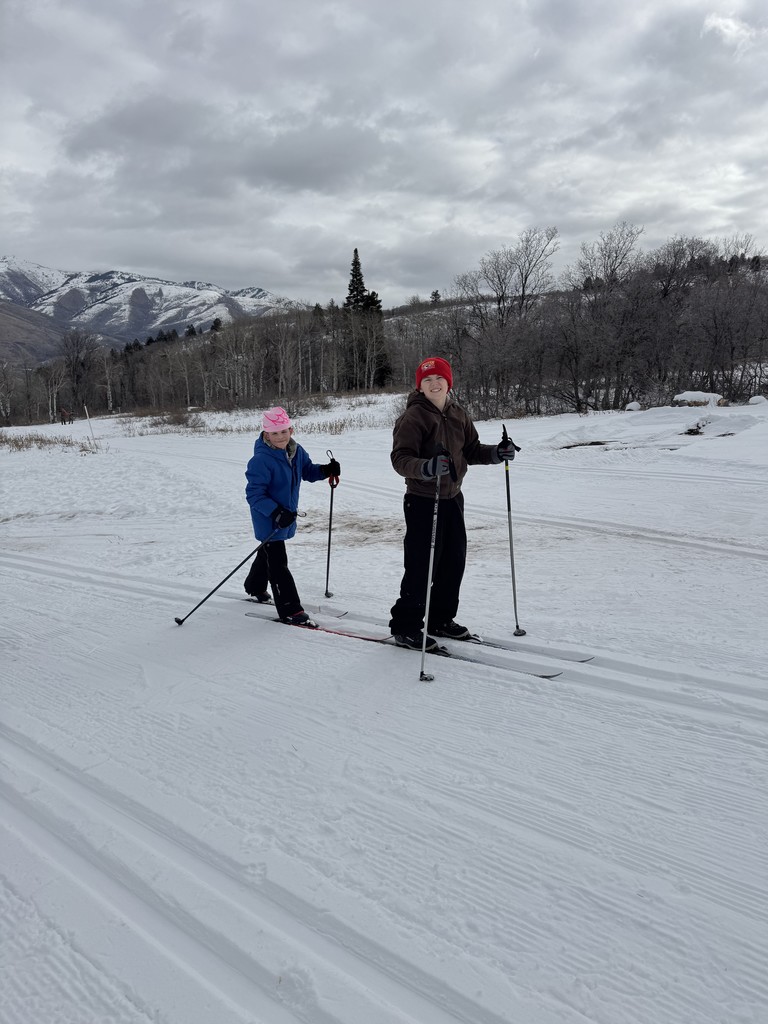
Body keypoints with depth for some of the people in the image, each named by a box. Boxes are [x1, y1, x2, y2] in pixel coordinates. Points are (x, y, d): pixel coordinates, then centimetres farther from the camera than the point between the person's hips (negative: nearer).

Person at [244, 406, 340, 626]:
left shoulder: (296, 451, -3)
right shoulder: (261, 460, -26)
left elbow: (308, 470, 12)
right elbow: (254, 494, -26)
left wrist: (326, 470, -9)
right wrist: (276, 513, -37)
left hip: (287, 515, 8)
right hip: (268, 519, -8)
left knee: (268, 553, 28)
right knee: (278, 562, -6)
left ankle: (255, 587, 52)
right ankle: (290, 609, -1)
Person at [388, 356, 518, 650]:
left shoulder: (458, 415, 7)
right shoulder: (413, 417, -14)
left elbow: (471, 450, 15)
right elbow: (400, 458, -23)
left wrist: (496, 453, -3)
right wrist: (426, 467, -41)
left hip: (452, 498, 8)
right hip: (422, 501, -7)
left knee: (454, 562, 15)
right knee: (421, 566, -5)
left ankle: (440, 619, 31)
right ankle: (405, 627, 10)